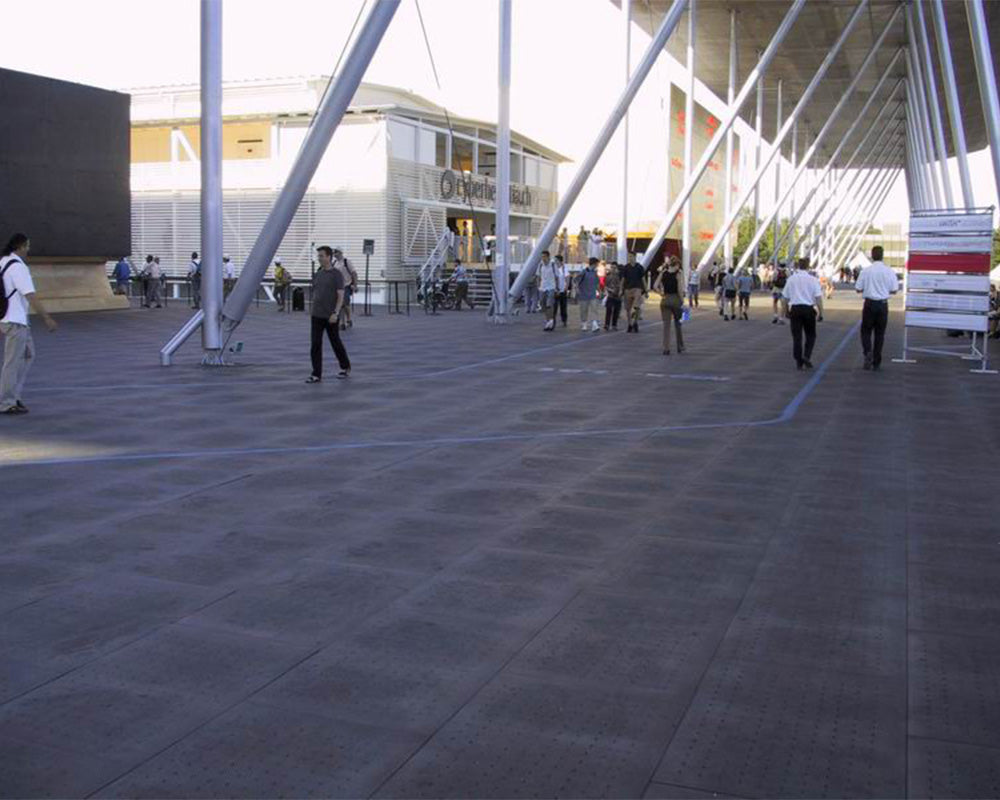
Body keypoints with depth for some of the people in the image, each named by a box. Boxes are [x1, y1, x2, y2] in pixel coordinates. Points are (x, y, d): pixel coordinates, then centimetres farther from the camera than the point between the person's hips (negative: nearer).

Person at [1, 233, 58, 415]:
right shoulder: (18, 267, -17)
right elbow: (31, 296, -21)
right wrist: (47, 318, -20)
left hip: (17, 319, 10)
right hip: (15, 321, -10)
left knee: (27, 355, 18)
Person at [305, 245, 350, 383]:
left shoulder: (336, 274, -8)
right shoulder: (317, 274, 10)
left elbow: (340, 296, -13)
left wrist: (335, 313, -21)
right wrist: (313, 311, 17)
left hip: (331, 316, -5)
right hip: (317, 316, 5)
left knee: (335, 343, 8)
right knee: (315, 344, -3)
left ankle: (345, 367, 30)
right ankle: (316, 374, -2)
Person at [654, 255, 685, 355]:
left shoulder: (663, 272, 4)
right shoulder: (679, 273, -6)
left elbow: (655, 287, -3)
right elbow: (680, 289, -14)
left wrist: (662, 294, 6)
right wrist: (682, 302, -9)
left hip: (665, 300, 2)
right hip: (676, 299, -2)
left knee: (666, 325, 6)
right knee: (678, 324, 14)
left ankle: (666, 348, 1)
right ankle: (680, 347, 23)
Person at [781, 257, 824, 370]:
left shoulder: (791, 279, 5)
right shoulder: (812, 280, -3)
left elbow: (784, 298, 8)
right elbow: (818, 298, -8)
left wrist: (786, 311, 20)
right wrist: (820, 314, -1)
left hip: (794, 309, 2)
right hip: (808, 309, -2)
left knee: (797, 336, 6)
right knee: (810, 335, 12)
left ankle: (799, 362, 6)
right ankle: (807, 356, -6)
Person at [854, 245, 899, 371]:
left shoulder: (866, 271, -7)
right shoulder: (889, 271, -4)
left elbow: (858, 289, -5)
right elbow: (894, 290, 1)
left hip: (869, 303, -1)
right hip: (883, 304, 1)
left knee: (866, 331, 10)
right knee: (880, 333, 10)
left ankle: (868, 351, -17)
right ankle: (876, 362, 12)